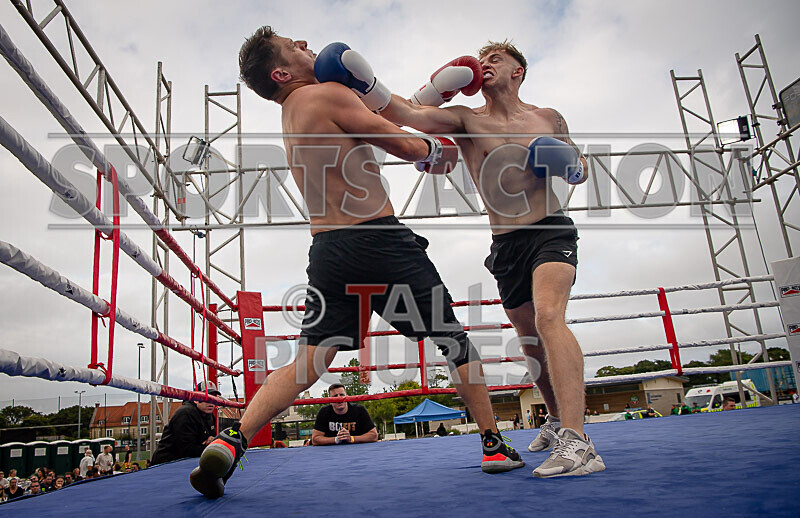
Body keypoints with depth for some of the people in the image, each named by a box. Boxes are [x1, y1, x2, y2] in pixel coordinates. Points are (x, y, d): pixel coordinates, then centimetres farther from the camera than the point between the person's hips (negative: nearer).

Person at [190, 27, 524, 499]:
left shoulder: (291, 116, 19)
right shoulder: (329, 94, -6)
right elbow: (405, 145, -2)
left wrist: (366, 89, 14)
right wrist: (435, 151, 17)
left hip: (327, 249, 7)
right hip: (380, 239, -6)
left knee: (307, 363, 6)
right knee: (455, 340, 9)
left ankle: (232, 441, -7)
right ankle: (494, 446, 18)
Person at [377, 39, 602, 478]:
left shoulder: (548, 119, 7)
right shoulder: (465, 120, 2)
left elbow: (580, 170, 18)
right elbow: (403, 114, -13)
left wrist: (569, 166, -4)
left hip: (551, 231, -2)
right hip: (505, 245, 2)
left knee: (548, 317, -28)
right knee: (532, 343, 12)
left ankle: (576, 442, -33)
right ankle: (556, 419, 38)